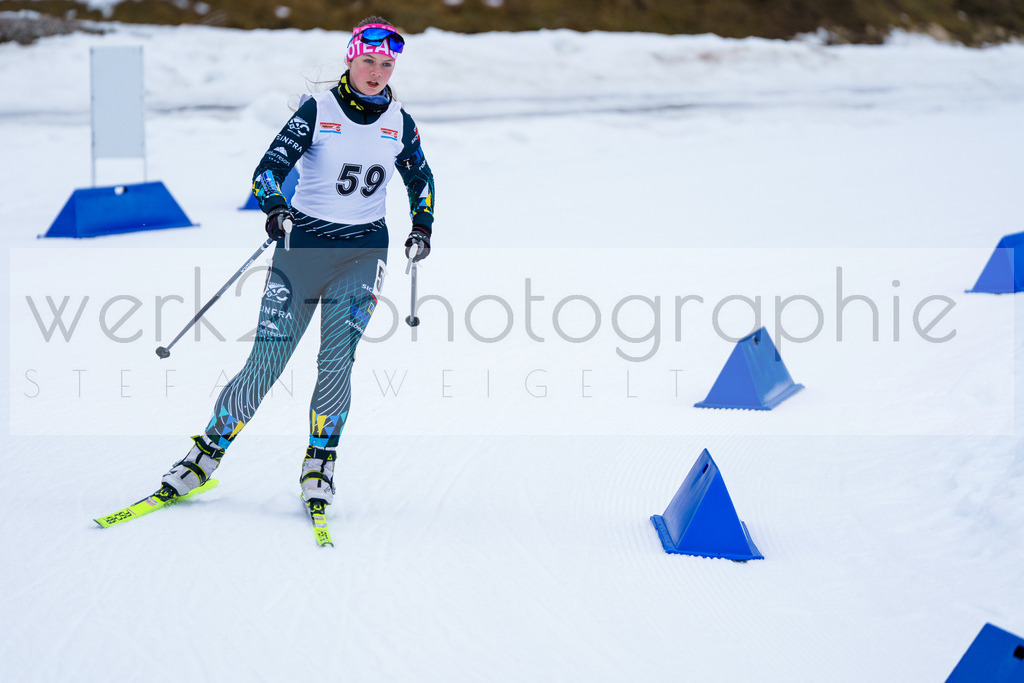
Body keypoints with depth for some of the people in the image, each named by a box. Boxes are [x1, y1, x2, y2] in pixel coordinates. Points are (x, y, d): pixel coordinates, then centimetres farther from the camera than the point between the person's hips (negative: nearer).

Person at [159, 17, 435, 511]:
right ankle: (208, 452, 9)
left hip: (363, 250, 2)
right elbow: (270, 166, -14)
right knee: (265, 365, -5)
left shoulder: (399, 122, 4)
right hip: (303, 243, -2)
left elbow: (420, 178, 22)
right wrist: (275, 209, -33)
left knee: (337, 361, -14)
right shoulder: (317, 110, -6)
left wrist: (422, 227, 11)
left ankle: (319, 462, 1)